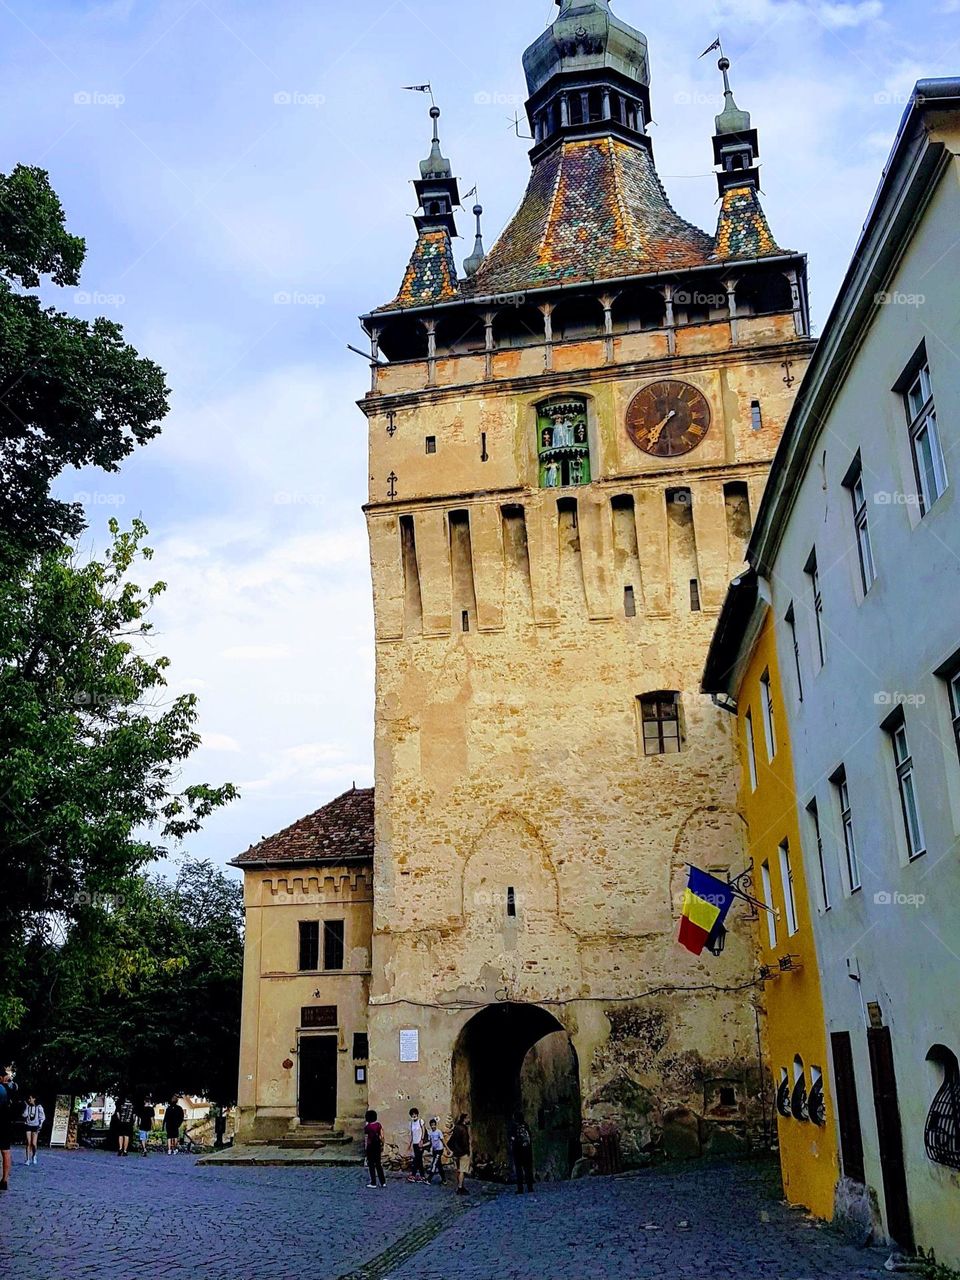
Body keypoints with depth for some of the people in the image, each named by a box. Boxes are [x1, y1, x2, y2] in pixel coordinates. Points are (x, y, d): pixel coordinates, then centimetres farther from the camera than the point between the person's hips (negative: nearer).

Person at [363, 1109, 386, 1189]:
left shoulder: (367, 1127, -13)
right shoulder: (378, 1125, 0)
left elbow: (366, 1139, -11)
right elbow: (381, 1136, 3)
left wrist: (365, 1149, -4)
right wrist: (382, 1145, 13)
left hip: (370, 1146, -5)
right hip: (378, 1145, 5)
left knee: (371, 1164, 5)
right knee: (378, 1164, 13)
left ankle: (373, 1183, 8)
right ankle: (383, 1182, 14)